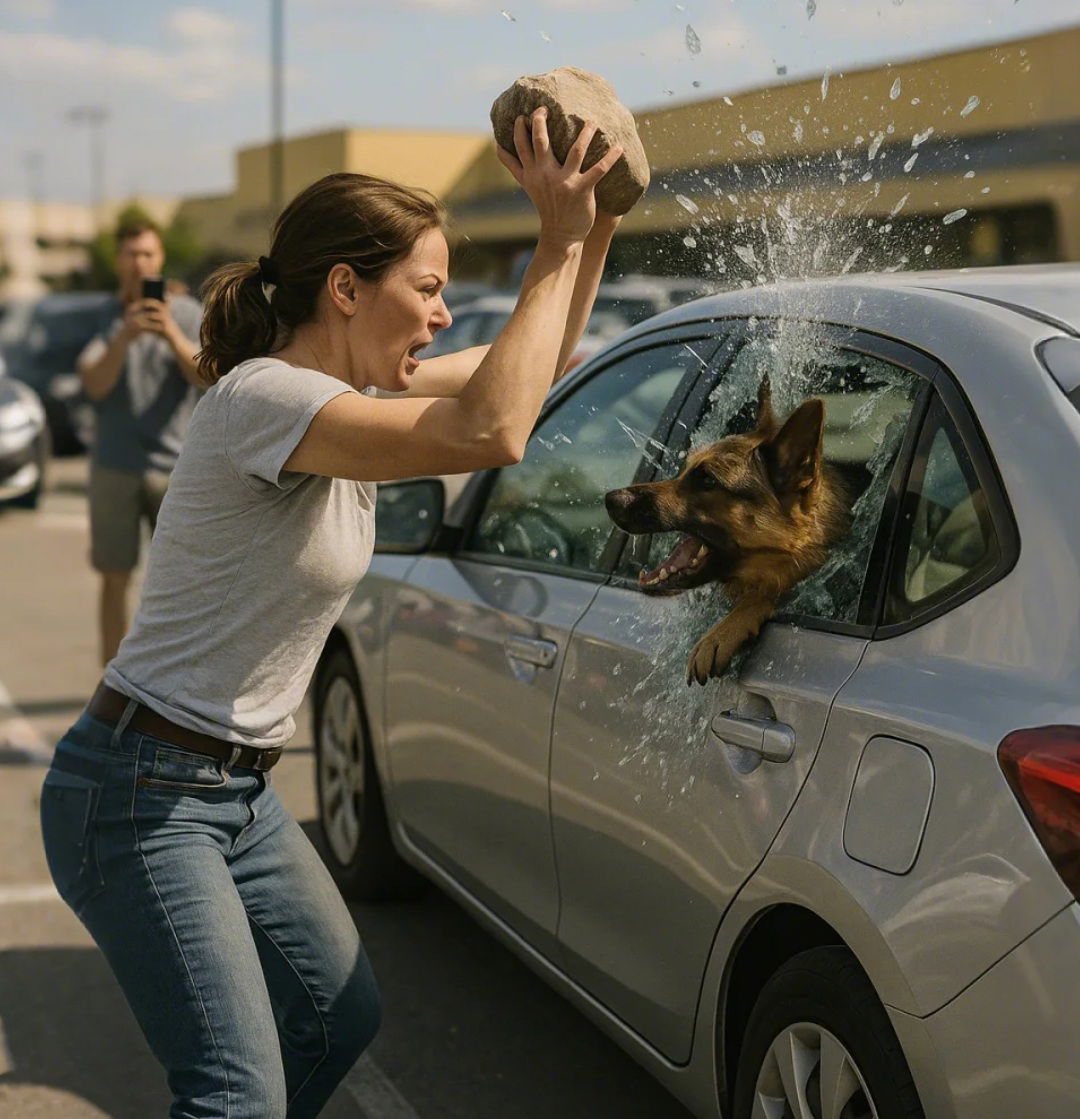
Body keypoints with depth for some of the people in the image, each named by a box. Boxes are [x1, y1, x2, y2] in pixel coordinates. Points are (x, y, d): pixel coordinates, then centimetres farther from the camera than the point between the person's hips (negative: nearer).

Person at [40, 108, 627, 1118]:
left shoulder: (346, 394, 6)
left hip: (238, 793, 10)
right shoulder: (262, 398, -23)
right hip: (139, 798, -10)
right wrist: (559, 246, -26)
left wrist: (594, 230, 2)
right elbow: (492, 433, -35)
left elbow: (532, 365, 17)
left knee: (342, 1018, 19)